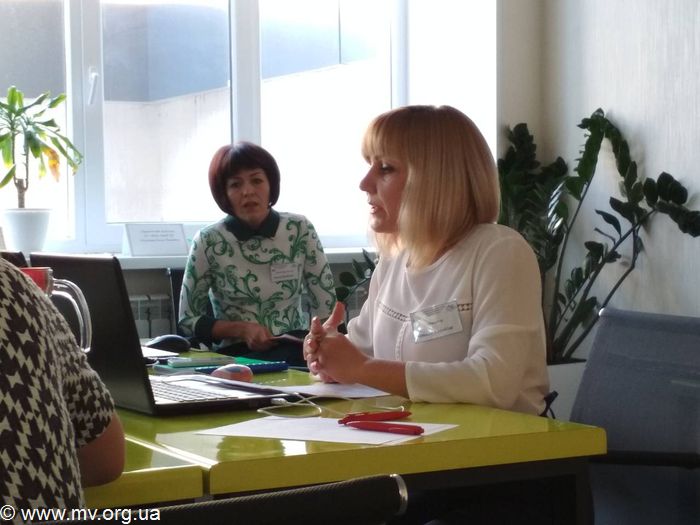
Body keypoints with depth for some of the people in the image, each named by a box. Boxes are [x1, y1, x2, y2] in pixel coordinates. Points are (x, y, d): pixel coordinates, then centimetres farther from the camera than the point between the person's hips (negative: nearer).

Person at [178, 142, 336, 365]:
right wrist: (241, 329, -12)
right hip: (237, 353, -2)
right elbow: (188, 321, 3)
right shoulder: (208, 241, -4)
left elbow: (326, 306, 5)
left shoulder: (300, 230, 1)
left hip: (296, 349, 2)